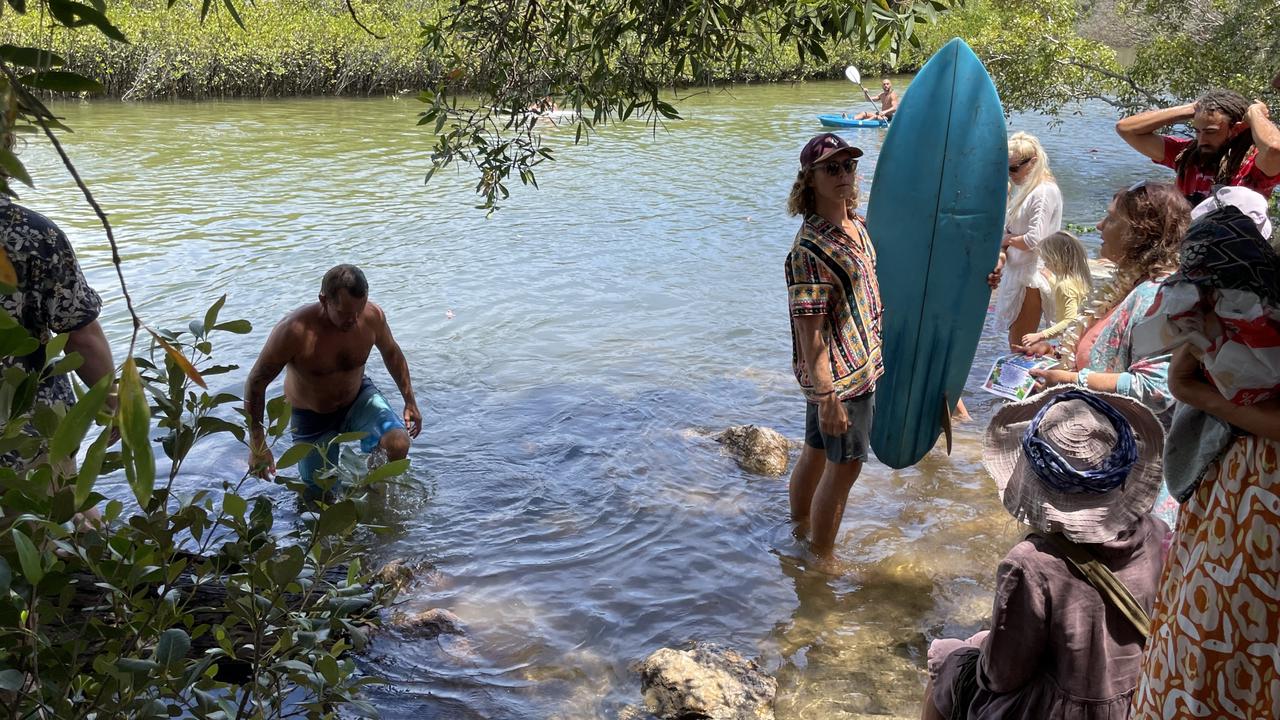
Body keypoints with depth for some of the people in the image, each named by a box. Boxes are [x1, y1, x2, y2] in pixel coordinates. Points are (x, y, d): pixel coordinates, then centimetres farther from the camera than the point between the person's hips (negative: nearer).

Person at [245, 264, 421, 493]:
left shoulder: (373, 316, -22)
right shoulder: (294, 331, -33)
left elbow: (391, 352, 1)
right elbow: (256, 383, -23)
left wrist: (410, 401, 4)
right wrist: (257, 447, -22)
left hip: (359, 398, 2)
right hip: (312, 417, -2)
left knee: (398, 443, -27)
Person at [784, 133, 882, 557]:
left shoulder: (855, 226, 7)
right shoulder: (810, 249, -23)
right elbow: (809, 331, -24)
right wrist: (827, 396, -24)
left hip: (861, 362, 9)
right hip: (839, 376, -9)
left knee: (815, 453, 21)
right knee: (844, 466, 2)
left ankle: (800, 531, 39)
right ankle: (821, 561, 19)